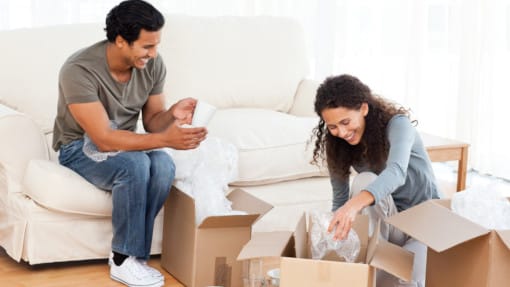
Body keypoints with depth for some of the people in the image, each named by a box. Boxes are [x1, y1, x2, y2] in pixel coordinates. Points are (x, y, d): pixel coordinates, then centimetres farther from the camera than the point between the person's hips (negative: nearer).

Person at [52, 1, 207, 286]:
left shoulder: (153, 64, -12)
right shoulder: (79, 70, -30)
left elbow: (152, 121, -1)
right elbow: (104, 139, -33)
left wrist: (172, 115, -26)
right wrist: (166, 139, -41)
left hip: (122, 143, 5)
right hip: (81, 147, -5)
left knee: (164, 165, -28)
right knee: (134, 164, -35)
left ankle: (132, 255, -15)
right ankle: (124, 260, -20)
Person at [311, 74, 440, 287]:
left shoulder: (396, 124, -23)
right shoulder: (339, 145, -7)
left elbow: (396, 172, -43)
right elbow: (340, 199, 0)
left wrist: (356, 203, -61)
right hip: (387, 221, 4)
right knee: (364, 181, -29)